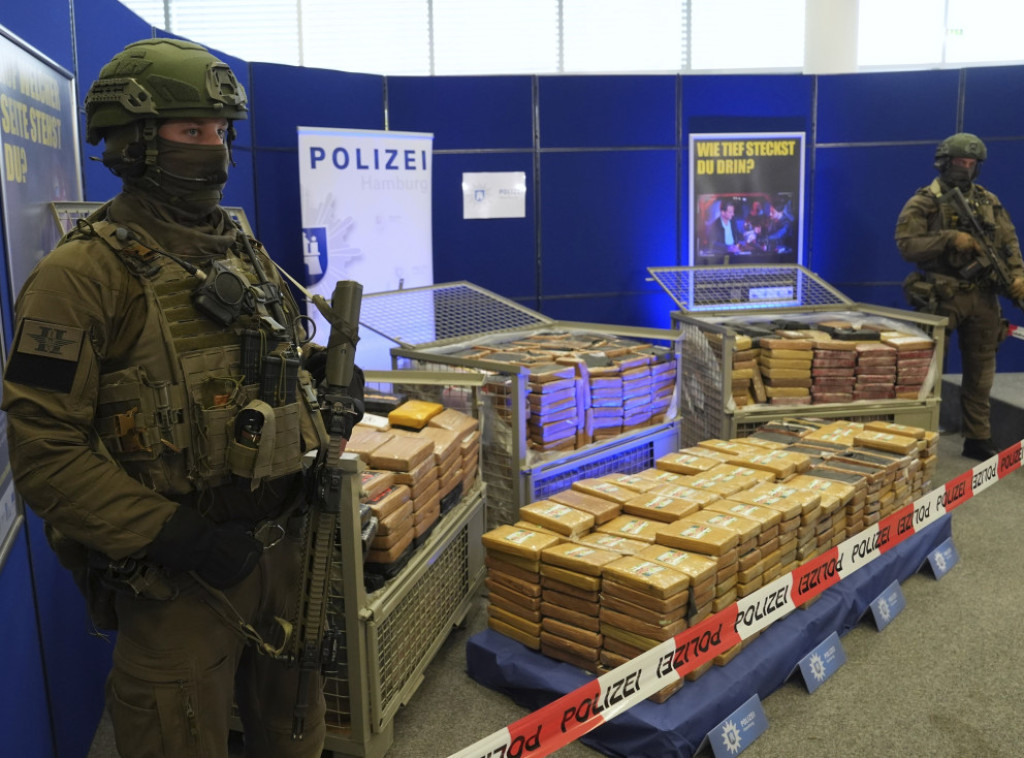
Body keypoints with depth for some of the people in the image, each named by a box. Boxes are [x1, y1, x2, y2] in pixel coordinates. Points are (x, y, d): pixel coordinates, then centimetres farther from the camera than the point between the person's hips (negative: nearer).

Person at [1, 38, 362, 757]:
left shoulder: (246, 252, 9)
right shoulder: (83, 272, -14)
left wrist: (327, 376, -1)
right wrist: (172, 535, -22)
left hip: (285, 548, 6)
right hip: (176, 580, -6)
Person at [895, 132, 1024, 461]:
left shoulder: (989, 202, 12)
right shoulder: (924, 202, -3)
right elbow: (906, 245, -13)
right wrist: (950, 239, -21)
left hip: (983, 296, 5)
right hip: (941, 296, -5)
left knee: (980, 374, 11)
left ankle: (978, 440, 21)